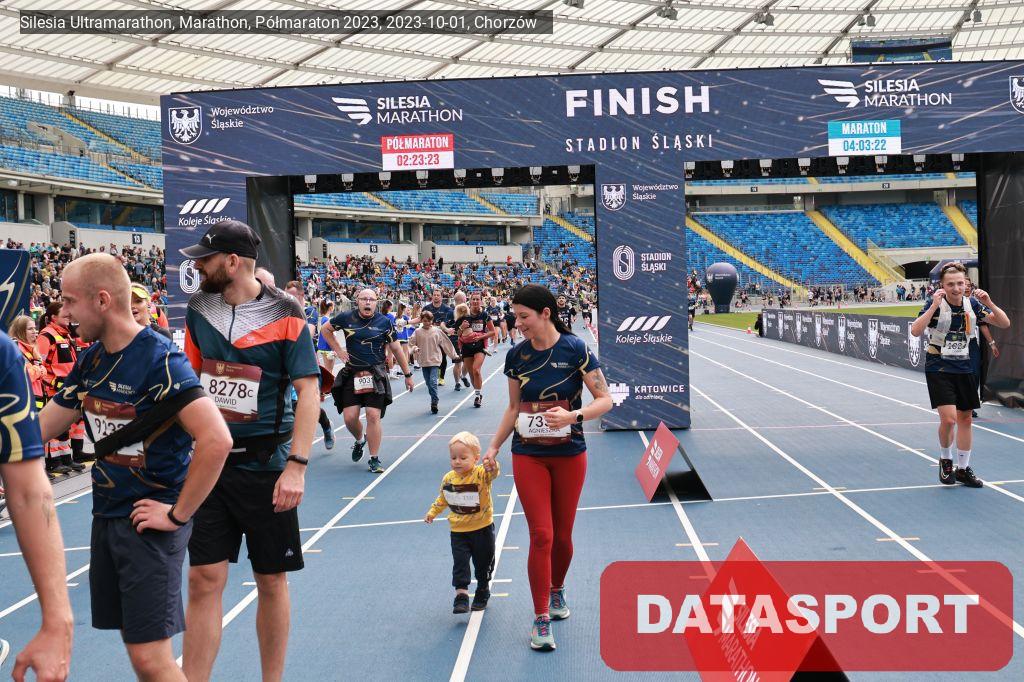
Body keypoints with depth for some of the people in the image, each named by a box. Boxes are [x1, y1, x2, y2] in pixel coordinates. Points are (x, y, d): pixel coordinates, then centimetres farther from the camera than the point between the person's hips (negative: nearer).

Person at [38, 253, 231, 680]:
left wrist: (178, 514, -21)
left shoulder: (161, 361, -18)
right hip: (106, 514, 8)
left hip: (150, 520, -8)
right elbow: (39, 429, 17)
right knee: (134, 641, 15)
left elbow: (217, 440, -27)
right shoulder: (89, 361, 8)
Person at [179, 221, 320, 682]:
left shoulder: (284, 315, -10)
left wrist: (296, 466, -19)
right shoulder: (199, 308, 5)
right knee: (204, 579, 1)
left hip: (265, 464, -3)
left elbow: (309, 391, -12)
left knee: (271, 581, 8)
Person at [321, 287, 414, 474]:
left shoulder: (384, 322, -3)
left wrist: (407, 374, 7)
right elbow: (326, 328, 18)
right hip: (351, 374, 2)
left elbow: (396, 349, 5)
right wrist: (338, 349, 7)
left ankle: (375, 459, 1)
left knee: (373, 416, -9)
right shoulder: (346, 318, -1)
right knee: (350, 417, -2)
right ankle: (359, 440, 32)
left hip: (376, 375, -1)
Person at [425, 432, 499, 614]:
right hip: (458, 531, 3)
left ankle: (483, 591, 34)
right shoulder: (448, 479, -3)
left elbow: (492, 473, -41)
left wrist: (492, 467, -62)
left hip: (482, 529, -2)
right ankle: (461, 595, -4)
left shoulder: (481, 474, -18)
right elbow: (442, 498, 15)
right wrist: (432, 512, 15)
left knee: (483, 563, 13)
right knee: (460, 563, -6)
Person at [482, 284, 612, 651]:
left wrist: (573, 415, -25)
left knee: (562, 535, 9)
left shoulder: (575, 349, -10)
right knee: (541, 535, -6)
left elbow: (605, 399, -9)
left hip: (569, 455, -1)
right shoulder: (517, 356, 1)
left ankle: (557, 589, 38)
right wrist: (494, 447, 9)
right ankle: (541, 619, 2)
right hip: (528, 455, 1)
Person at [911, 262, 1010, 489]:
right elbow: (915, 331, -26)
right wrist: (933, 307, -35)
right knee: (948, 418, -16)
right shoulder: (936, 304, -13)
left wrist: (989, 304, -18)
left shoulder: (972, 304, -1)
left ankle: (962, 469, 25)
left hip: (964, 368, 5)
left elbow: (1004, 323, -2)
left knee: (965, 419, 10)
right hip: (938, 368, -5)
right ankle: (945, 460, 11)